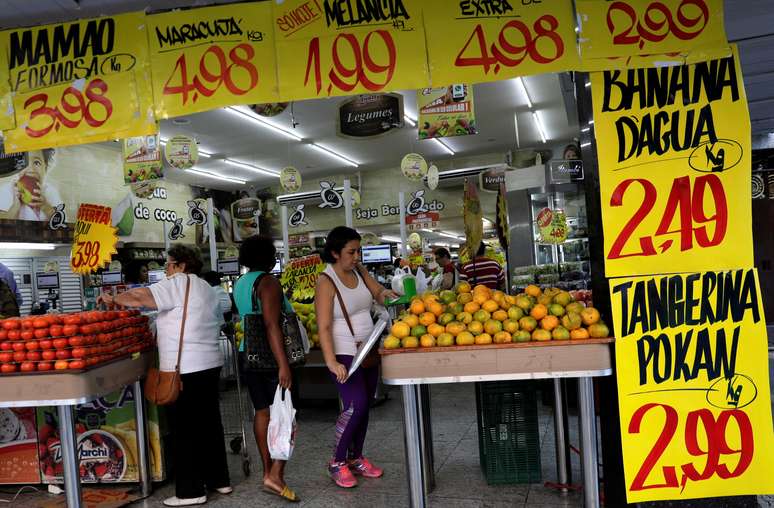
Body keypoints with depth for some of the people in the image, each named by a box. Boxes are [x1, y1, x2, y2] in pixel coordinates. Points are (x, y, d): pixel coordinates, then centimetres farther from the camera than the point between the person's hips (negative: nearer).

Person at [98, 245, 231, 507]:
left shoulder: (178, 283, -9)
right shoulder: (205, 287, 18)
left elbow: (140, 296, -16)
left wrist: (113, 299, 0)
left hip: (186, 369, -9)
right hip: (209, 363, 9)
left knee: (186, 428, -2)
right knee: (209, 422, 15)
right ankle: (219, 479, 23)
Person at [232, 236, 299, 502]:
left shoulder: (239, 284, 12)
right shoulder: (268, 281, -13)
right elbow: (271, 325, -22)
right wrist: (283, 364, -26)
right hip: (270, 357, -8)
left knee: (262, 412, 13)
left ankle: (268, 470, 20)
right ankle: (276, 475, -9)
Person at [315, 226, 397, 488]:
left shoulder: (358, 271, 5)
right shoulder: (326, 282, -14)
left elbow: (379, 292, 16)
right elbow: (324, 327, -19)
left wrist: (385, 294, -10)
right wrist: (331, 362, -28)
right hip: (344, 354, -7)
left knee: (364, 406, 10)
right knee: (355, 405, -15)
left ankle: (356, 458, 25)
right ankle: (337, 462, 4)